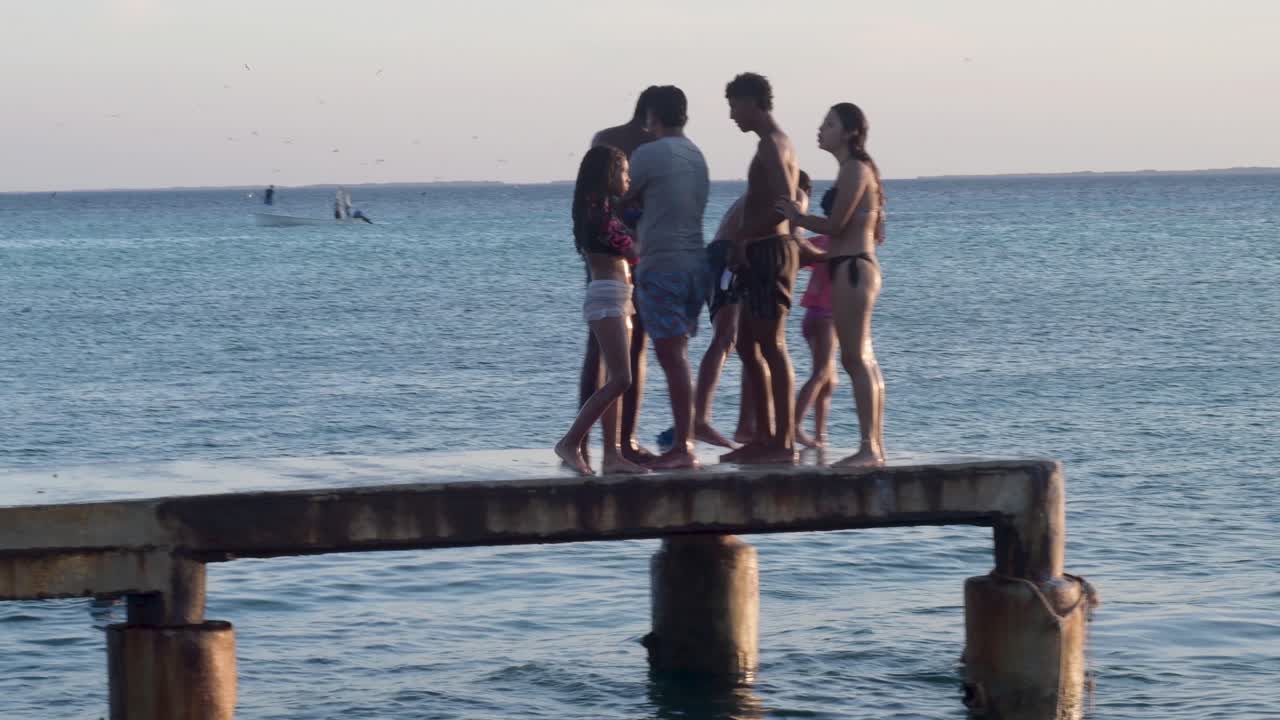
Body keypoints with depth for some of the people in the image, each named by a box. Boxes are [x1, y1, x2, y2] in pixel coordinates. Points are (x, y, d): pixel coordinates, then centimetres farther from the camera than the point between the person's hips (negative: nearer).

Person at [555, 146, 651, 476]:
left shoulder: (604, 208, 21)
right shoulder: (598, 208, -10)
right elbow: (631, 250, -11)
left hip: (619, 299, 10)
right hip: (606, 297, -10)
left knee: (616, 380, 7)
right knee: (620, 379, -14)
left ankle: (612, 454, 5)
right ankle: (571, 442, -12)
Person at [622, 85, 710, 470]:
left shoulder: (649, 154, -10)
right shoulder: (697, 156, 13)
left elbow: (622, 196, 0)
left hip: (661, 265, -8)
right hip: (695, 262, 8)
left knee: (672, 356, -8)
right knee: (678, 355, 13)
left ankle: (682, 446, -11)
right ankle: (684, 439, 13)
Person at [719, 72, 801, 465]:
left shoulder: (772, 146, -13)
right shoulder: (776, 144, 19)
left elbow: (784, 205, -24)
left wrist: (744, 237, -16)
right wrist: (744, 240, 14)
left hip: (769, 252, -11)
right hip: (763, 253, 11)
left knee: (772, 346, -9)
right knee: (748, 345, 13)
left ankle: (783, 443, -9)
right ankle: (765, 437, 15)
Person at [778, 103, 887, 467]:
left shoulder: (855, 170, -12)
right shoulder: (857, 169, 17)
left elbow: (836, 225, -16)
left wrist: (796, 218, -1)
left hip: (851, 269, -10)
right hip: (855, 267, 10)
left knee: (856, 359, -11)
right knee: (863, 360, 11)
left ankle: (868, 447, -12)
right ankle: (875, 446, 13)